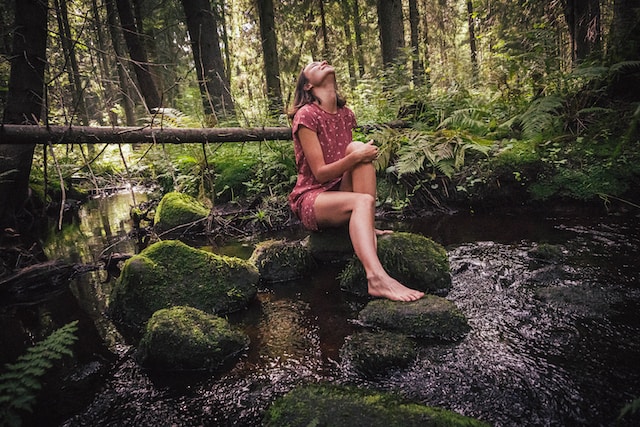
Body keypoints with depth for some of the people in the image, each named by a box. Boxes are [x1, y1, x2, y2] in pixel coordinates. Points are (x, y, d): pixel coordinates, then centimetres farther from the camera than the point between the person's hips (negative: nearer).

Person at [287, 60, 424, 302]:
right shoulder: (306, 115, -11)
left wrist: (364, 154, -3)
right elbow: (320, 173, -16)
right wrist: (354, 157, -29)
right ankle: (377, 278, -51)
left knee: (358, 148, -20)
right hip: (310, 200, -5)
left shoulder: (346, 114, 10)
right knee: (363, 201, -34)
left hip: (340, 192, 6)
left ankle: (368, 228, -24)